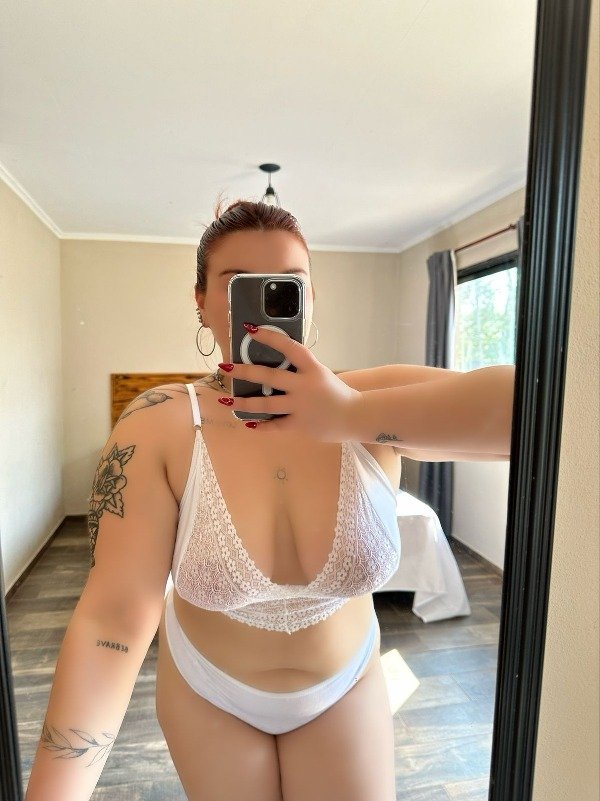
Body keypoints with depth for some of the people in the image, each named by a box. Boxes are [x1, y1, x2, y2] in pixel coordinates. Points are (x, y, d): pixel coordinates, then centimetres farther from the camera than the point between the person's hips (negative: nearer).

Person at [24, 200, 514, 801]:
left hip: (346, 687, 1)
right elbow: (115, 618, -24)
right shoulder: (159, 426, -23)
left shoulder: (375, 403, -21)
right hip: (205, 694, 1)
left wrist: (353, 416, -44)